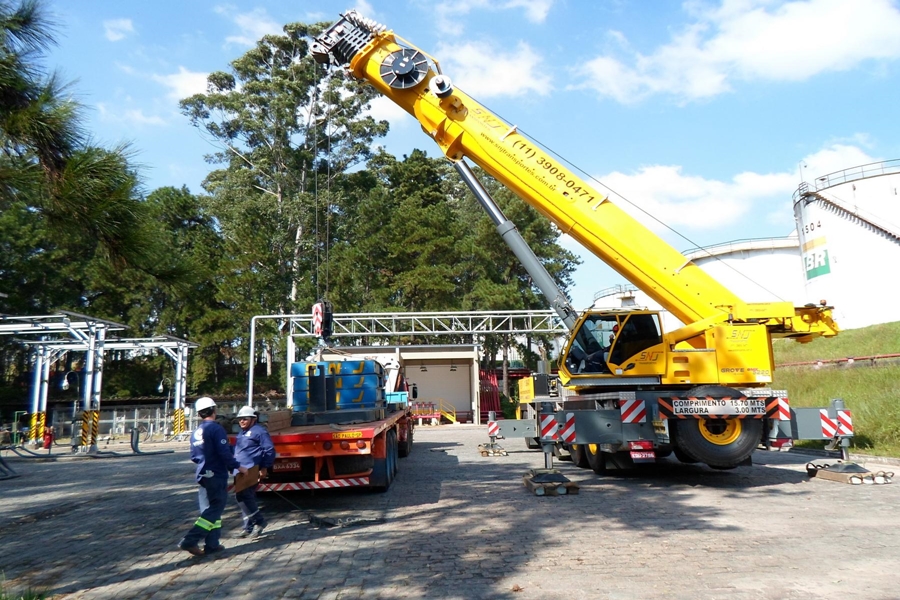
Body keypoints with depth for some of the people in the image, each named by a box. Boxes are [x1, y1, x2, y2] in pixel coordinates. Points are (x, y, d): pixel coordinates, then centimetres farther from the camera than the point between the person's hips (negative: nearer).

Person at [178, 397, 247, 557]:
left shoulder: (196, 432, 11)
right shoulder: (216, 429, -15)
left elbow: (194, 457, 18)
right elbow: (225, 453, -20)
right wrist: (237, 466, -9)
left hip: (203, 476, 8)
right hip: (216, 475, -8)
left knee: (210, 509, 14)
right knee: (215, 509, -3)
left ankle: (212, 544, 15)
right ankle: (189, 541, -9)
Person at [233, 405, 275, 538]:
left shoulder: (259, 431, -8)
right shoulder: (241, 433, 21)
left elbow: (269, 450, -12)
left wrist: (264, 468, -15)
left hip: (252, 471, -9)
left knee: (242, 495, -17)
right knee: (247, 497, 12)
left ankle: (259, 521, -4)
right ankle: (249, 526, 19)